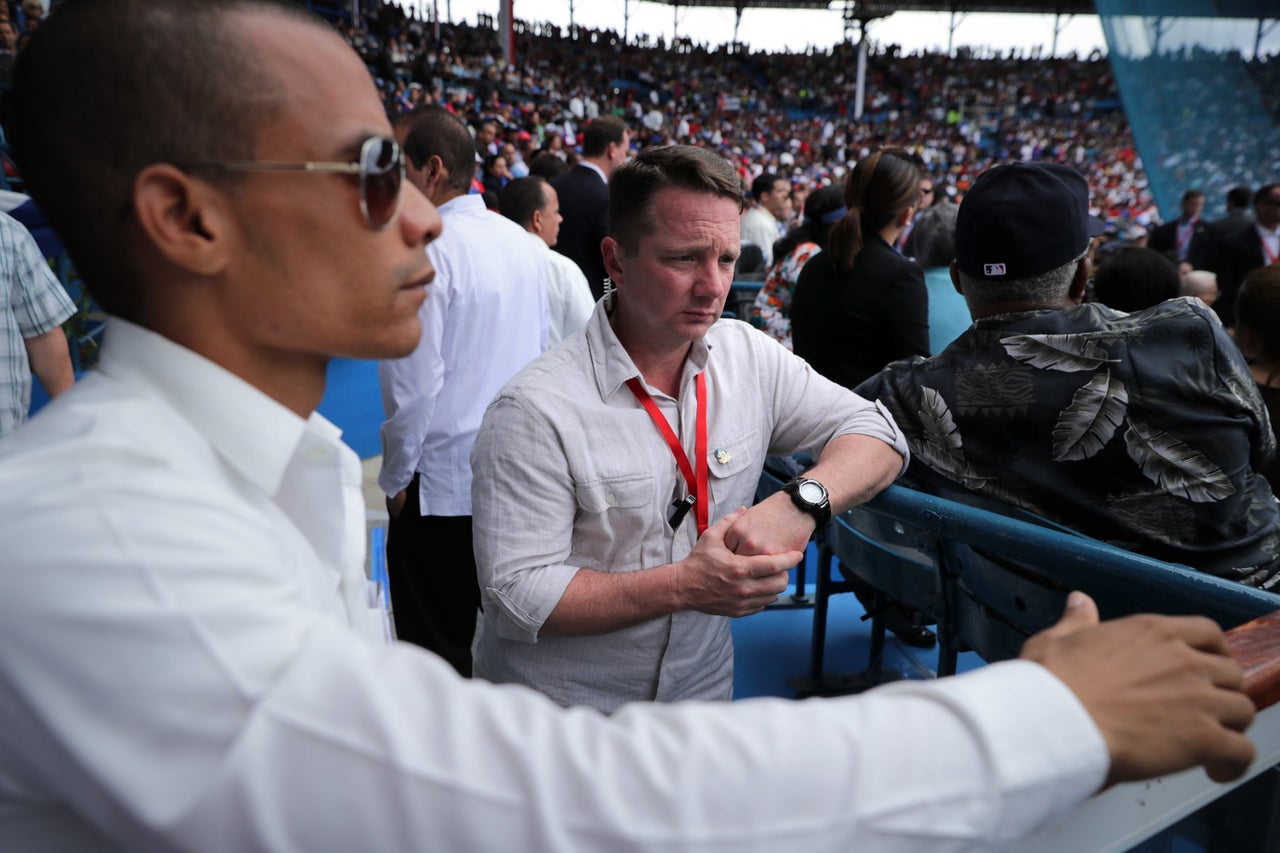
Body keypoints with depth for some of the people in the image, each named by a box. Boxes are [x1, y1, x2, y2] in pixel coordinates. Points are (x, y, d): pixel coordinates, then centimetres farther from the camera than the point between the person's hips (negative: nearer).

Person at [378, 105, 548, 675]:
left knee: (437, 652, 7)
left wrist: (395, 476, -6)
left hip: (444, 483, -8)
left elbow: (415, 382, -19)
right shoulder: (520, 242, 7)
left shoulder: (427, 250, -17)